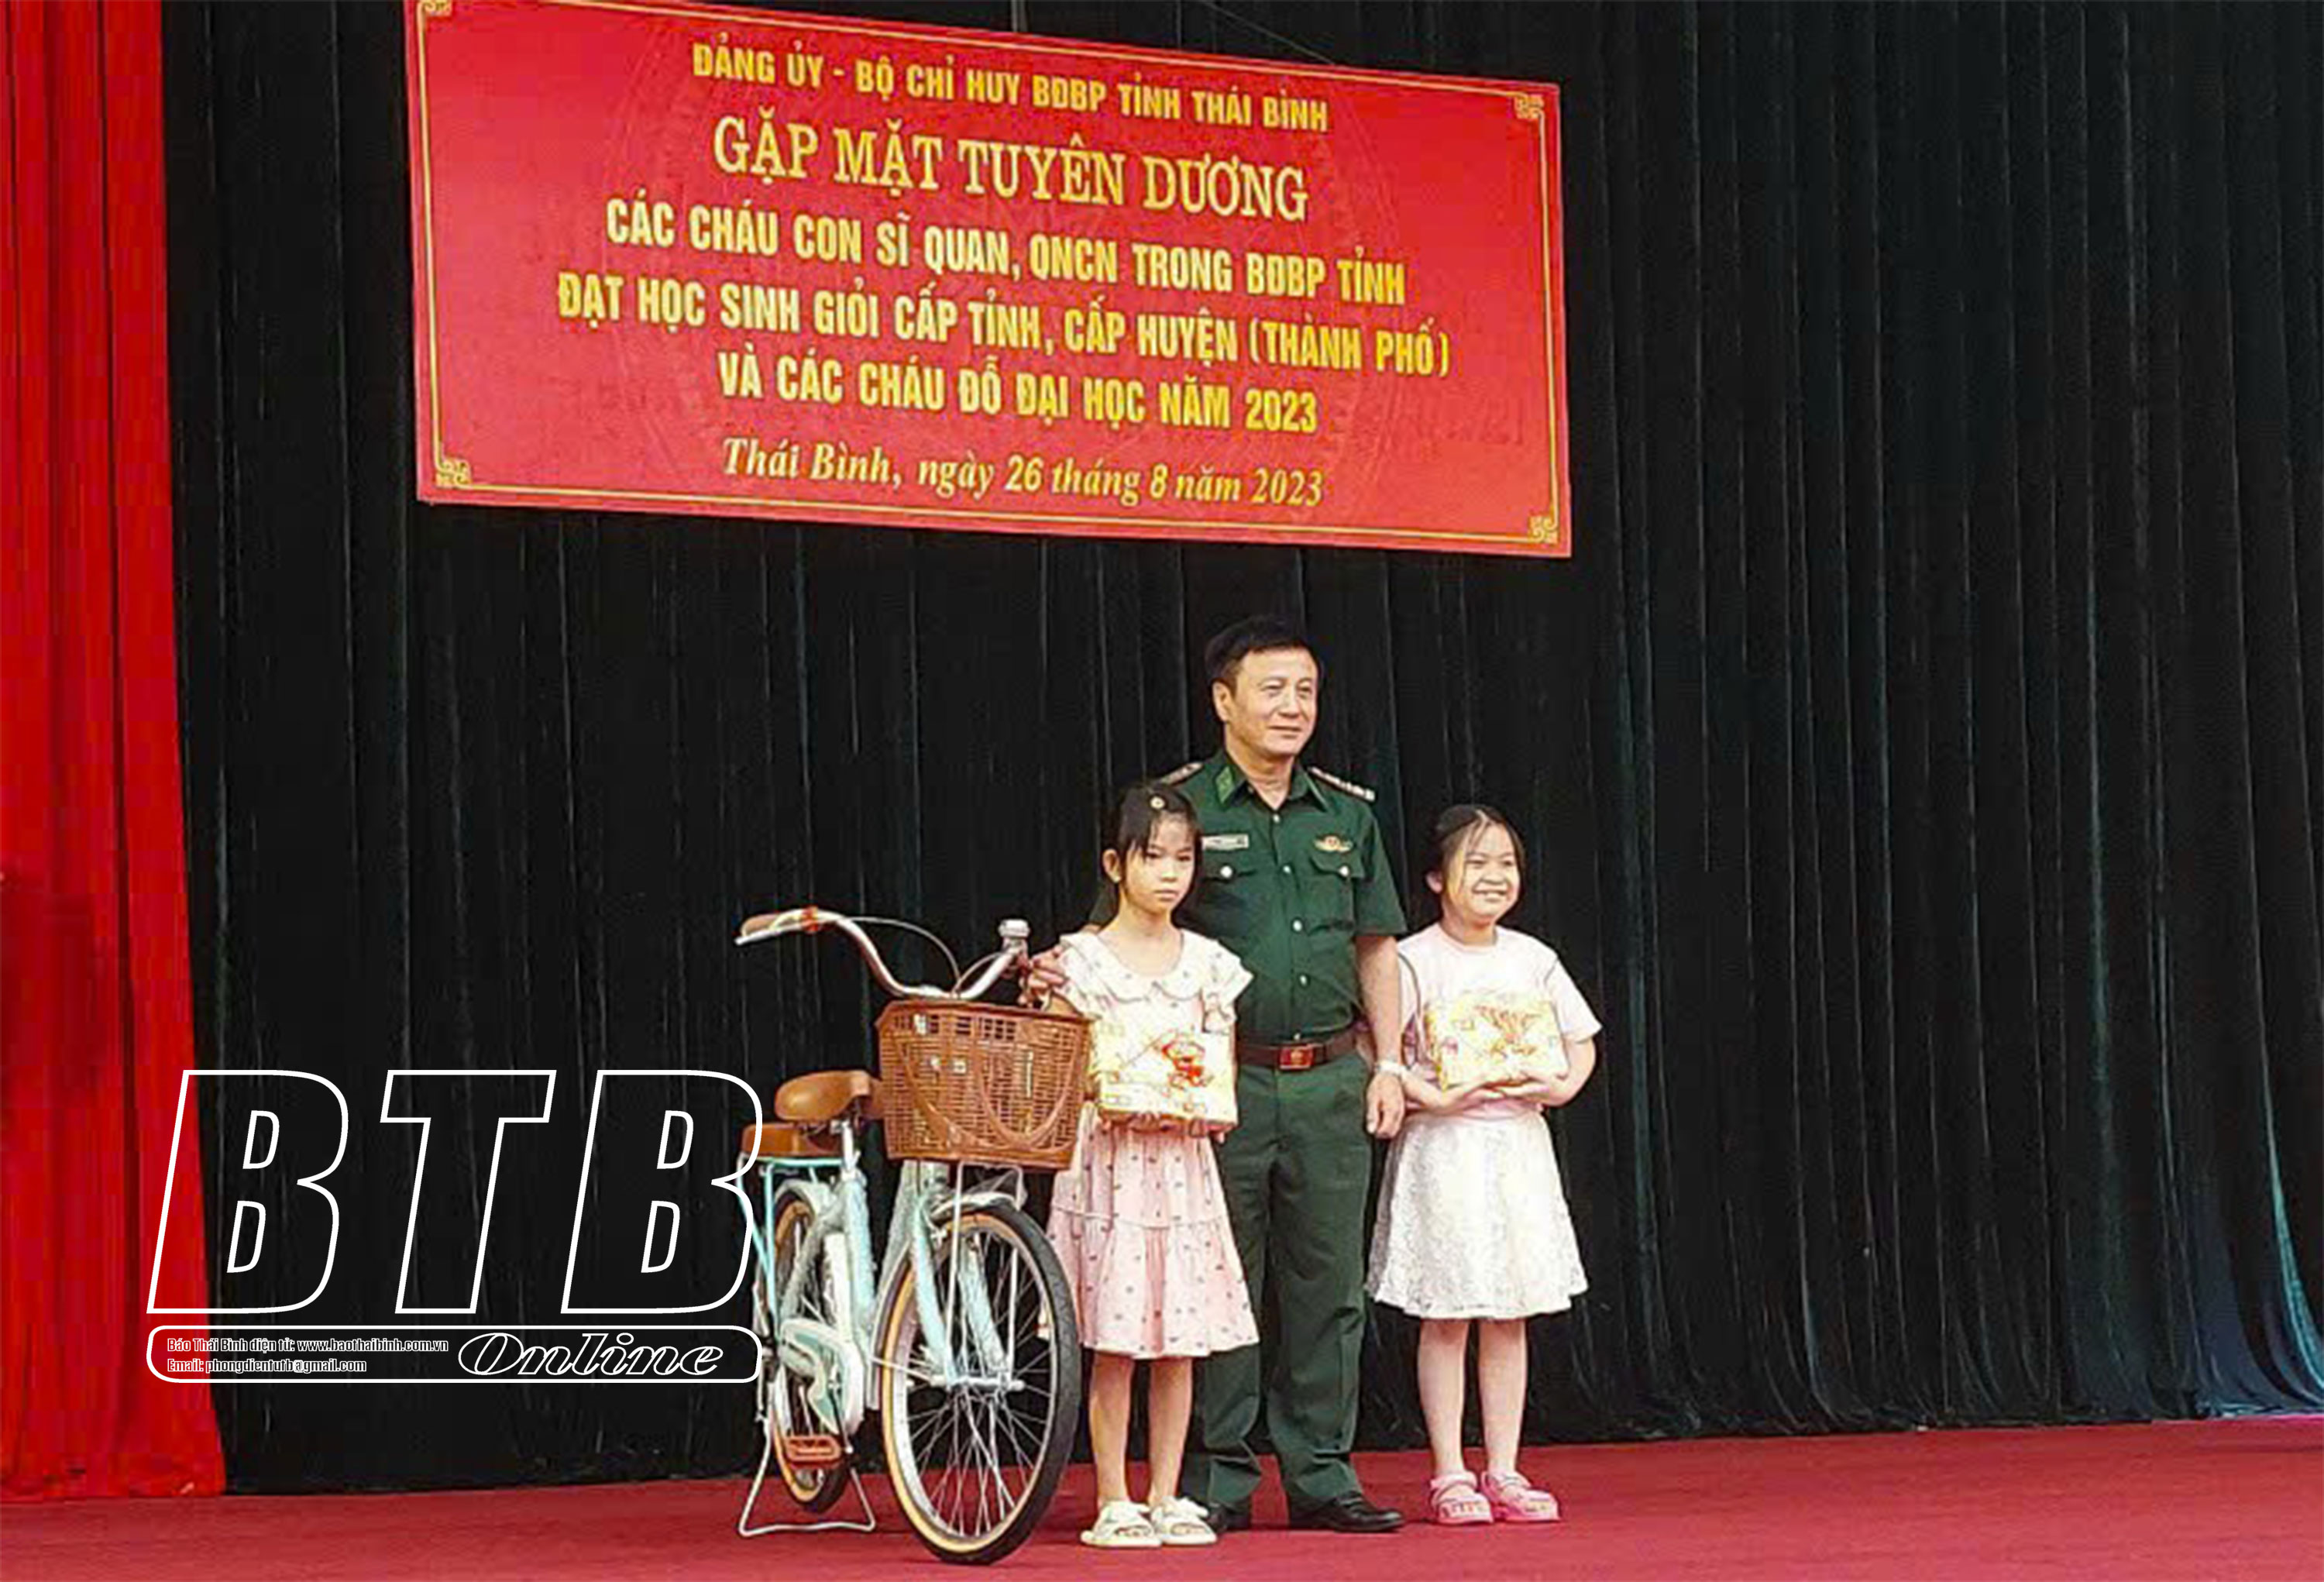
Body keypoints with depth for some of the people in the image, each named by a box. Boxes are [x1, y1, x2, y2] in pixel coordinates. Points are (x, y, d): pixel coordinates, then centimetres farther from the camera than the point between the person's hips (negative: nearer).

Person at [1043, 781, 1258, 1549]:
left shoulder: (1206, 962, 9)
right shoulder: (1082, 960, -2)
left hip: (1183, 1160, 4)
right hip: (1109, 1159, -3)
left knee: (1178, 1343, 5)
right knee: (1114, 1346, -3)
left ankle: (1167, 1497, 12)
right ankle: (1114, 1503, 3)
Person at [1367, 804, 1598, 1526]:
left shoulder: (1532, 959, 8)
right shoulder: (1414, 960, -6)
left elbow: (1581, 1042, 16)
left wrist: (1565, 1085, -3)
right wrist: (1430, 1096, -21)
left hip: (1517, 1144, 4)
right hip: (1443, 1146, -4)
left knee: (1509, 1318, 7)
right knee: (1446, 1318, -2)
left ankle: (1504, 1472, 12)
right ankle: (1450, 1476, 4)